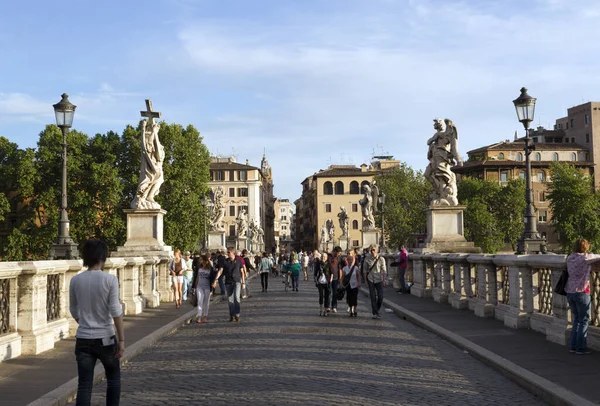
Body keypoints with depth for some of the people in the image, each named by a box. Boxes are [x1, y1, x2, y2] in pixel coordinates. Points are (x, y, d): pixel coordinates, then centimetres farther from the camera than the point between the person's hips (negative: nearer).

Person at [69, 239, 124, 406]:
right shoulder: (109, 279, -11)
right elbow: (116, 311, -14)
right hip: (105, 338, -2)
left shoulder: (75, 281, 0)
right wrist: (121, 339, -9)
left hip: (83, 339, 2)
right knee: (113, 378, 21)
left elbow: (74, 311, 11)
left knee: (84, 386, 4)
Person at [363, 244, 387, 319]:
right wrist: (365, 279, 6)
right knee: (373, 297, -2)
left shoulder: (381, 259, -3)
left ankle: (377, 310, 21)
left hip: (379, 279, 0)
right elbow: (365, 269, 9)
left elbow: (384, 271, 2)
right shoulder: (367, 259, -1)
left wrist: (384, 279, -1)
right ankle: (375, 313, 2)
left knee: (380, 296, -4)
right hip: (371, 279, 0)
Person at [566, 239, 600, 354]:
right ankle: (581, 348, 5)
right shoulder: (585, 258, -12)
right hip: (581, 292, -7)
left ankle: (573, 346, 16)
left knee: (577, 320, 17)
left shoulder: (569, 258, 8)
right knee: (584, 321, 4)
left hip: (569, 292, 7)